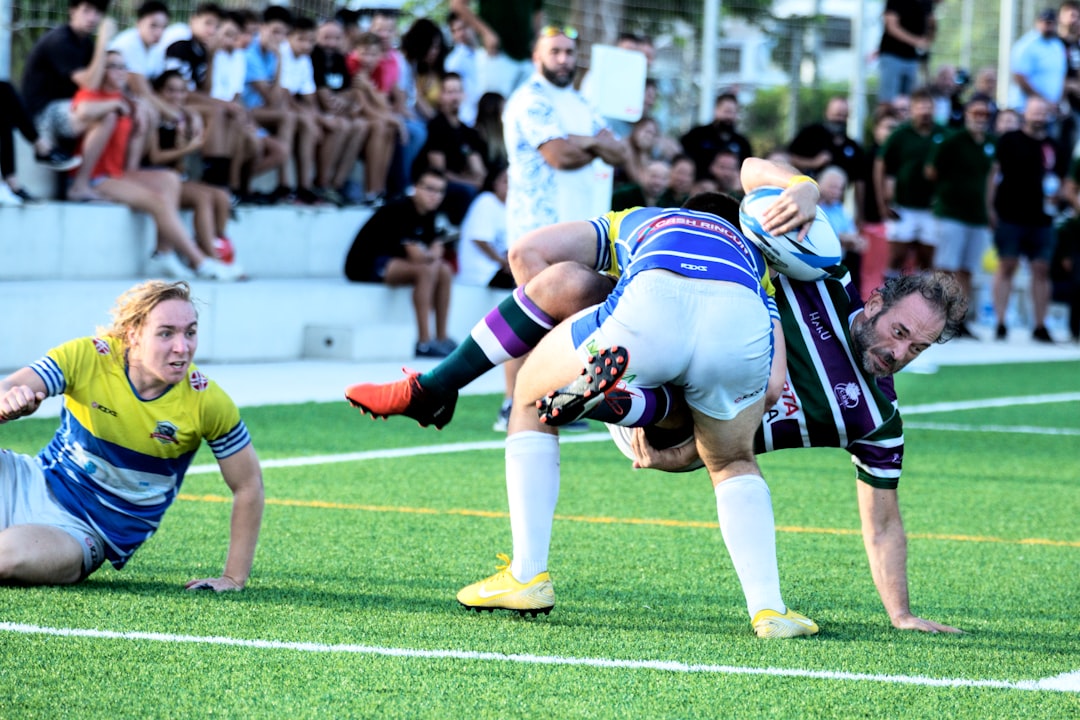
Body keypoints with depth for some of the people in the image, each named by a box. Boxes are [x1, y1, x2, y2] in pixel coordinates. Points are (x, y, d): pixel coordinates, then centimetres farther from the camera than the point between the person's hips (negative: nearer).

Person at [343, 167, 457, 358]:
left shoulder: (427, 213, 6)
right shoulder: (401, 209, -22)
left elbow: (436, 253, 5)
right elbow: (416, 255, -26)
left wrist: (427, 256, -18)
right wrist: (431, 255, -6)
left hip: (389, 263, 10)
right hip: (366, 265, -10)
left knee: (445, 271, 2)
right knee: (425, 269, -28)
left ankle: (442, 338, 3)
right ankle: (424, 343, -27)